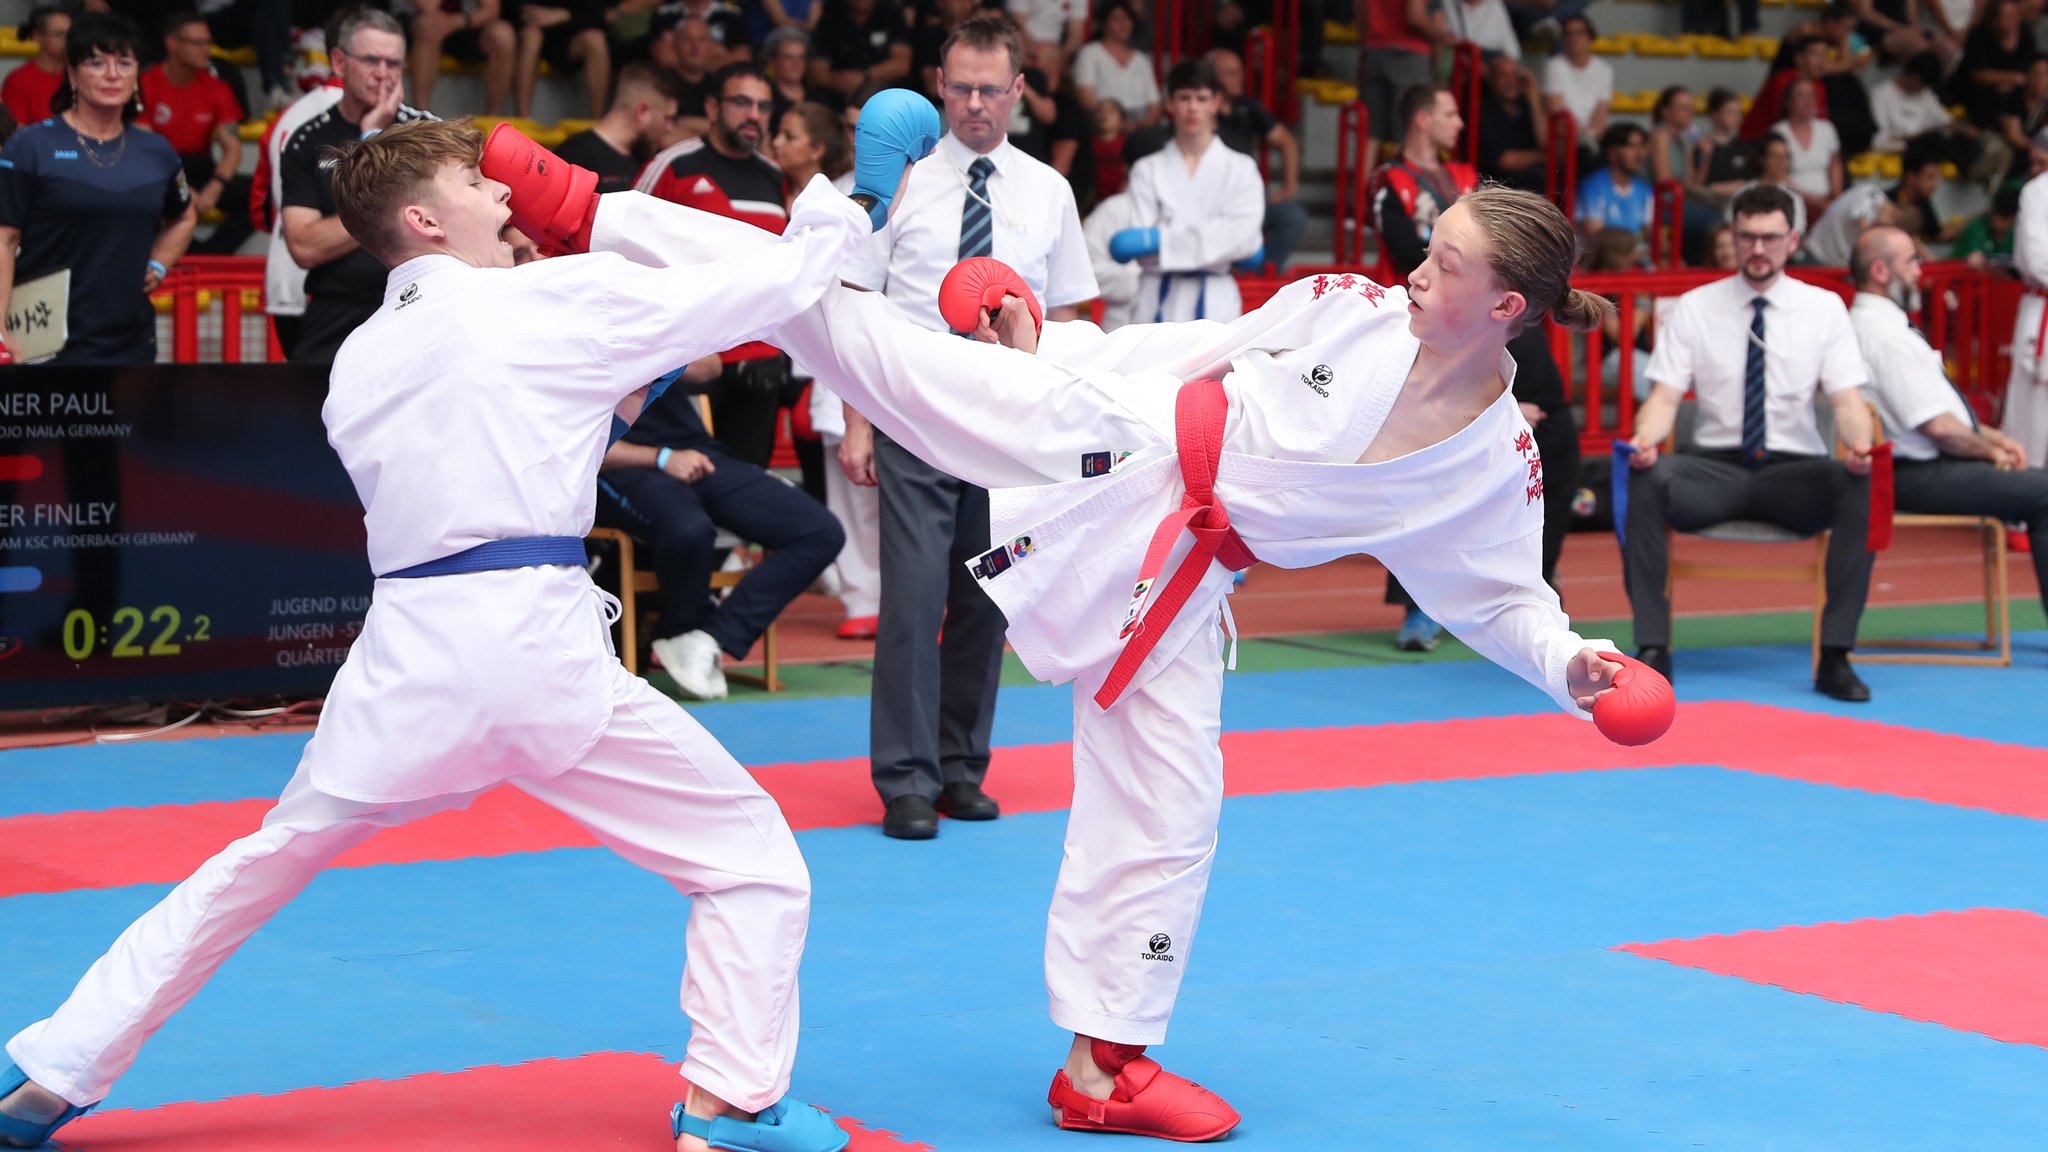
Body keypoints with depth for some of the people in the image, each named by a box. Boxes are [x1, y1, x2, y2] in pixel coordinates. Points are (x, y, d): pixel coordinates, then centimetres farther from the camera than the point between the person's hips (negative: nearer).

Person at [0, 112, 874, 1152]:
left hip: (406, 648, 6)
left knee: (257, 871, 22)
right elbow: (751, 292, 5)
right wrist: (831, 223, 23)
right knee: (748, 855, 9)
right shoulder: (556, 299, -1)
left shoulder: (357, 361, 16)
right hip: (540, 644, -6)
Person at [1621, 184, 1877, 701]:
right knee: (1642, 479, -33)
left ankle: (1835, 657, -26)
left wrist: (1859, 444, -24)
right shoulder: (1694, 308, 6)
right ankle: (1652, 648, -26)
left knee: (1861, 486, -33)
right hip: (1715, 471, 0)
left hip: (1796, 474, 0)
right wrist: (1645, 438, -25)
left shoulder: (1824, 307, 6)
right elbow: (1664, 396, -1)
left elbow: (1847, 399, 0)